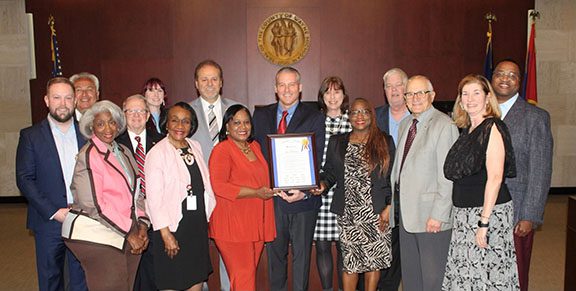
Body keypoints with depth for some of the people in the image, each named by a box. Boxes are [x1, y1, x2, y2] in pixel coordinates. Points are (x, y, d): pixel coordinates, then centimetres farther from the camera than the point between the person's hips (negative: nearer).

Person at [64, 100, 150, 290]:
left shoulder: (124, 152, 12)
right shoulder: (88, 155, -9)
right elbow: (94, 204, -15)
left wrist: (142, 225, 0)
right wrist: (129, 232, -13)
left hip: (128, 235, 7)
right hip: (96, 235, -6)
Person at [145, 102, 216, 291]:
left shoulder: (195, 147, 8)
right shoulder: (157, 153, -11)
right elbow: (154, 198, -15)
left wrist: (207, 218, 11)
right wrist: (166, 234, -17)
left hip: (198, 225, 6)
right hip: (173, 227, -6)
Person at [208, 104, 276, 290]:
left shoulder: (255, 146, 14)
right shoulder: (221, 150, -10)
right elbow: (218, 186, -19)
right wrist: (256, 193, -17)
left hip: (256, 222, 7)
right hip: (232, 225, -7)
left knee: (250, 273, 13)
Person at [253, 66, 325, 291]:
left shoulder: (315, 118, -1)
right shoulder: (261, 116, 8)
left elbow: (316, 160, -7)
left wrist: (304, 191, -20)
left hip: (303, 198, -2)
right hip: (271, 198, 3)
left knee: (301, 254, 10)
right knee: (274, 253, 15)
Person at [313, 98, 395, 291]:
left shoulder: (385, 142, 3)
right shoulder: (336, 142, 9)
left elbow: (394, 178, 2)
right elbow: (329, 172, 12)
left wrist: (388, 208, -4)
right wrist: (323, 184, -9)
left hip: (376, 213, -1)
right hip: (348, 213, 1)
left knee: (374, 260, 6)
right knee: (349, 261, 3)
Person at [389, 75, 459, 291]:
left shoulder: (444, 125, -10)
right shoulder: (405, 124, 15)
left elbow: (447, 175, -15)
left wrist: (438, 215, -18)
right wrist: (394, 202, 8)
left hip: (431, 216, -7)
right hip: (406, 213, 7)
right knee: (410, 274, 15)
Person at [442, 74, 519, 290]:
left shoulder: (493, 127, -9)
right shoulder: (466, 130, 14)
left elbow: (495, 178, -16)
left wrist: (484, 221, -20)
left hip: (489, 211, -7)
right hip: (463, 213, 7)